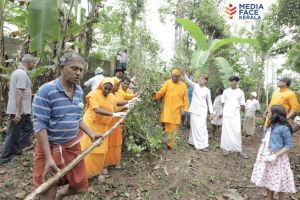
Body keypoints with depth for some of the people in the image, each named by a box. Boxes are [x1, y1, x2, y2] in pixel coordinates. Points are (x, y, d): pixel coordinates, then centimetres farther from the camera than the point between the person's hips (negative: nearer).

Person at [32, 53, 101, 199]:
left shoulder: (80, 91, 3)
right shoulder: (46, 90, -18)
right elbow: (40, 125, -20)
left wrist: (91, 134, 4)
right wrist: (49, 158, -24)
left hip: (73, 146, 6)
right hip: (50, 147, -6)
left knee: (80, 187, 17)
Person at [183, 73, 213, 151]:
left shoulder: (207, 90, 6)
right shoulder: (195, 86, 6)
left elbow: (209, 102, 9)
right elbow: (187, 80, -9)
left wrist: (211, 112, 4)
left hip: (202, 110, -1)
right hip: (194, 110, 1)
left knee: (202, 126, -8)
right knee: (194, 126, 3)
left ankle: (203, 145, -3)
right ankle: (194, 142, 15)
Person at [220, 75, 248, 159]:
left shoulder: (240, 92, 3)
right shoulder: (226, 91, 3)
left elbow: (242, 106, 7)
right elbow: (223, 103, 8)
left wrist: (236, 111, 5)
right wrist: (228, 110, 3)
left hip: (236, 115, 0)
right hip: (226, 115, 0)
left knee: (237, 132, 0)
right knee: (226, 132, 2)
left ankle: (239, 150, 8)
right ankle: (226, 148, 12)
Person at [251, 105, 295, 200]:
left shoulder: (284, 128, -18)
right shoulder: (270, 126, 5)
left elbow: (289, 145, -18)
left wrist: (275, 155, -25)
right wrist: (263, 154, 4)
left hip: (277, 159, -8)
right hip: (266, 157, 8)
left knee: (279, 182, 8)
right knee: (268, 179, 20)